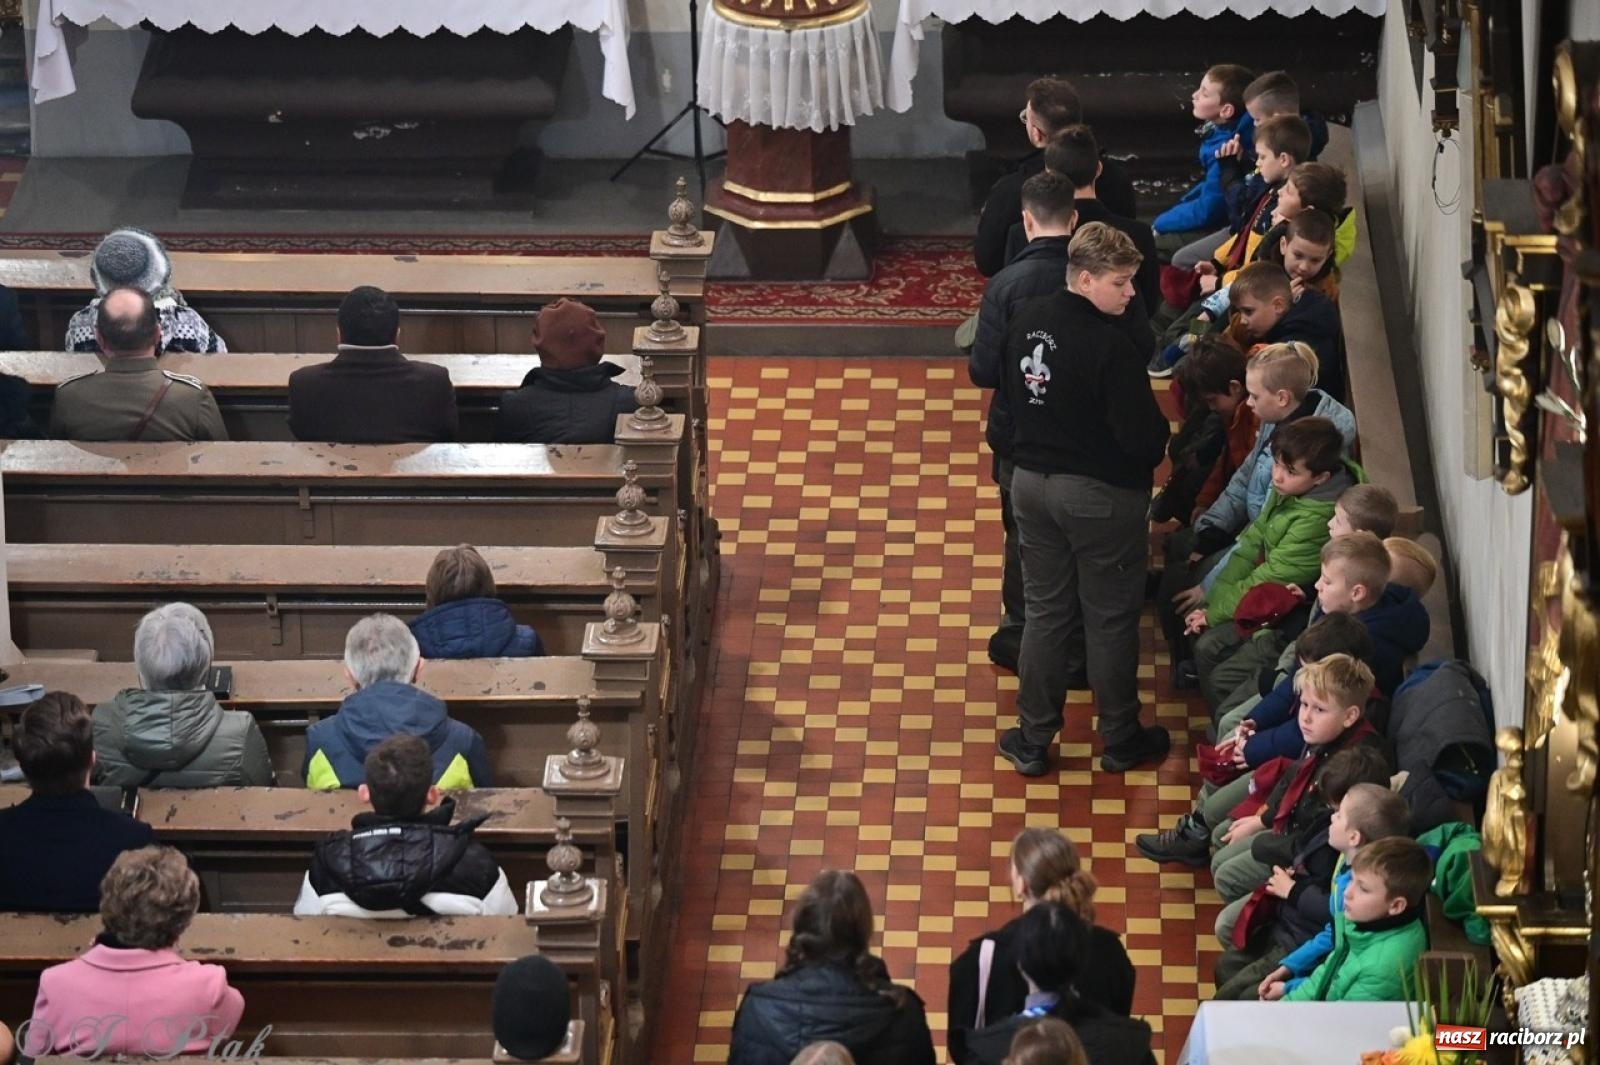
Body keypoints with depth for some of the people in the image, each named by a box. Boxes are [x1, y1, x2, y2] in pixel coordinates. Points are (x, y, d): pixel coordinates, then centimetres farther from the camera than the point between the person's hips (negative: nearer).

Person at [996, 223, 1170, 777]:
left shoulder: (1027, 320, -2)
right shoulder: (1110, 347, -25)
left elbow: (1010, 393, 11)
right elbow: (1142, 435, -22)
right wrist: (1160, 430, 0)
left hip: (1031, 482, 6)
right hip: (1100, 495, -6)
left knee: (1044, 611, 16)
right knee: (1110, 618, 9)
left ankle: (1032, 741, 21)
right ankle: (1121, 741, 23)